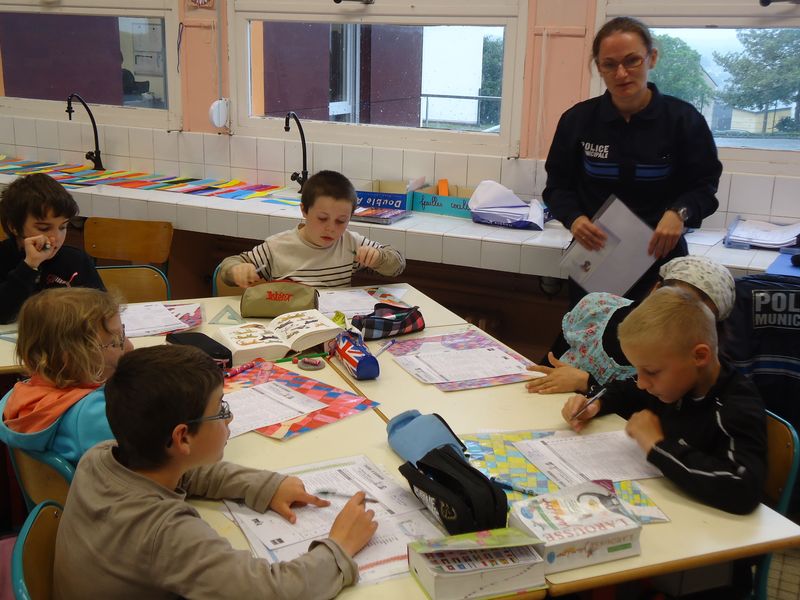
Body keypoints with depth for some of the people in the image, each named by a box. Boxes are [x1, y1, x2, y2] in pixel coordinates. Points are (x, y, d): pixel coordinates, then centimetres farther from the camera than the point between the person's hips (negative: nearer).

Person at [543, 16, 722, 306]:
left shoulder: (684, 119, -5)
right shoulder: (577, 119, -2)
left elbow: (704, 185, 1)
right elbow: (558, 185, 5)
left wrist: (680, 212, -20)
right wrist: (573, 218, -15)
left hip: (660, 260, -1)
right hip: (593, 260, 1)